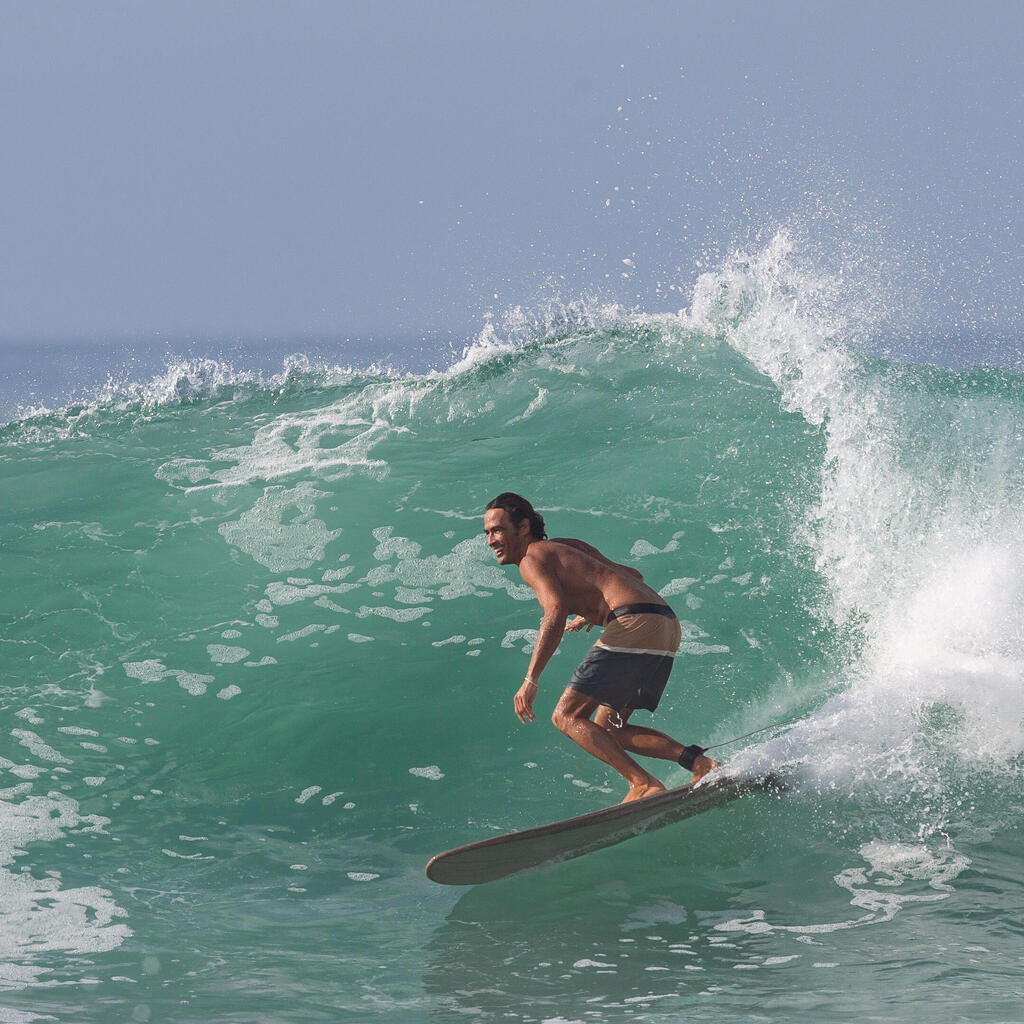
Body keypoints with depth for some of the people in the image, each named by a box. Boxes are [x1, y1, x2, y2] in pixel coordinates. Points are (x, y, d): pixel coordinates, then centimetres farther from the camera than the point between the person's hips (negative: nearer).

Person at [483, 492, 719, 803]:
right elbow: (633, 575, 36)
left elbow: (555, 612, -17)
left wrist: (530, 680, -21)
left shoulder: (532, 559, 2)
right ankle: (697, 761, 0)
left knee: (567, 716, -5)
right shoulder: (568, 546, 28)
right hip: (667, 628, 9)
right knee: (608, 729, 15)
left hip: (636, 625, -9)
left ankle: (645, 784, -17)